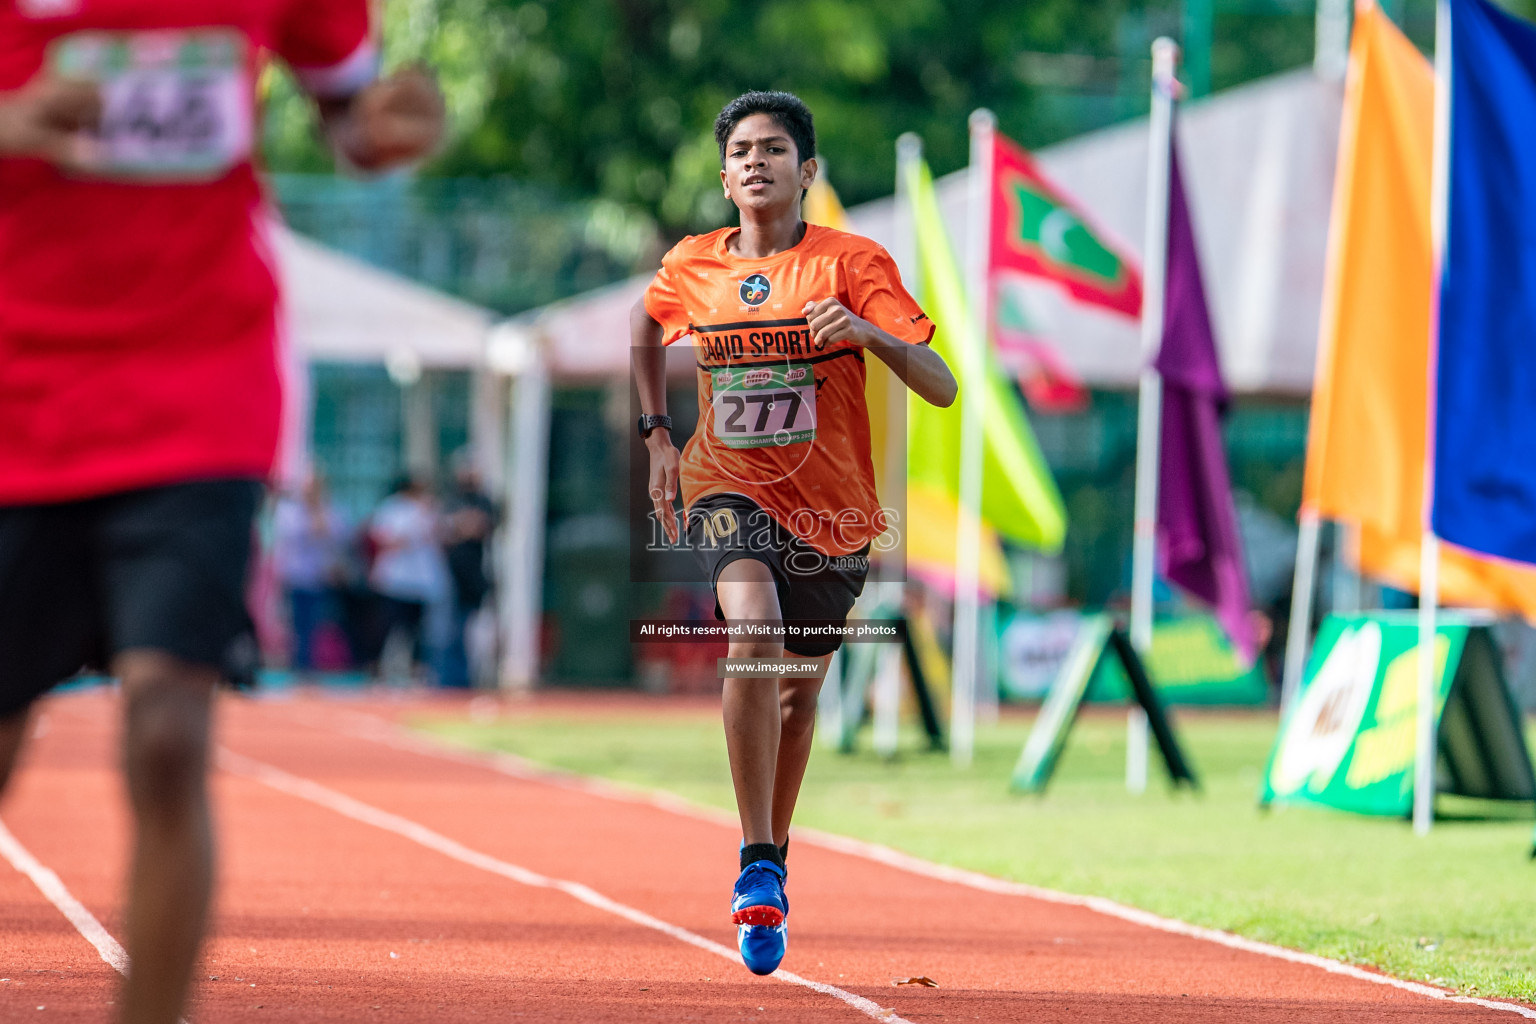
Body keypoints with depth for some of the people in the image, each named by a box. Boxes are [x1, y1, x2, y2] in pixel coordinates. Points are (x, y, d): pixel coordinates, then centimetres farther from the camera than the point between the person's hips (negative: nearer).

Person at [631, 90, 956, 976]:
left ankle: (774, 865, 37)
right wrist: (658, 434, 17)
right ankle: (756, 865, -27)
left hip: (832, 510, 0)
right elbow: (646, 326, 26)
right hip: (730, 491, 0)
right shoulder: (691, 267, 2)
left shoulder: (854, 263, -8)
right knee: (752, 633, -28)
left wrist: (866, 333, -32)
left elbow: (942, 387, -14)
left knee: (801, 687, 12)